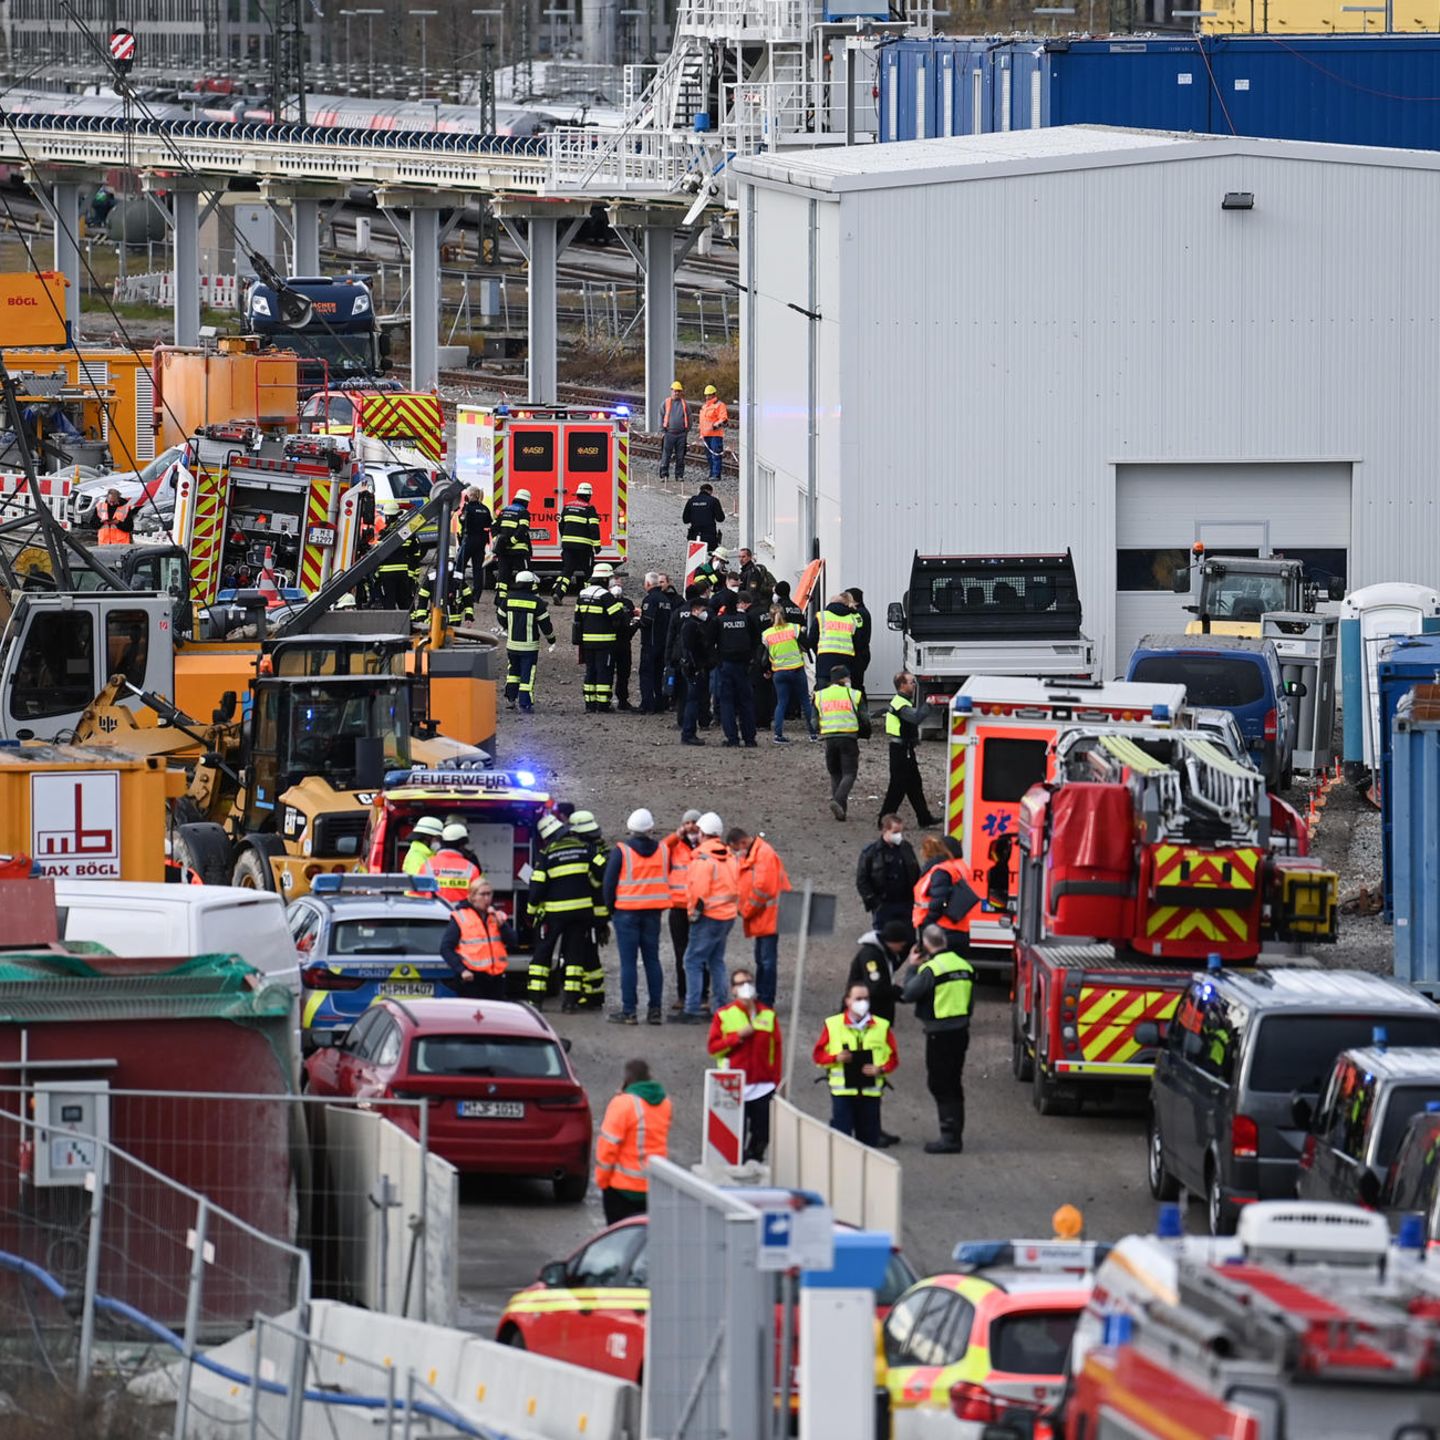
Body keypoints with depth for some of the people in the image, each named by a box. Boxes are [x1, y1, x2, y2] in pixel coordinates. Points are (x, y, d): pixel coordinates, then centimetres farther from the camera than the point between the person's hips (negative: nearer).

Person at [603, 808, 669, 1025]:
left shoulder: (621, 850, -10)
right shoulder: (663, 850, 2)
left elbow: (609, 882, -6)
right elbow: (667, 878, 9)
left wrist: (611, 908, 7)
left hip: (627, 911, -4)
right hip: (653, 913, 4)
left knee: (628, 961, -2)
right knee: (652, 960, 9)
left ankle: (629, 1011, -4)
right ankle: (654, 1009, 8)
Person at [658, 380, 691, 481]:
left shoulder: (685, 404, 10)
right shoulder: (666, 403, 8)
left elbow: (688, 418, 13)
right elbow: (661, 417, 8)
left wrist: (687, 432, 7)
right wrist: (662, 431, 1)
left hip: (681, 434, 1)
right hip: (669, 433, -1)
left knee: (680, 457, 3)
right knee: (666, 456, -5)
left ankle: (679, 475, 9)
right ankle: (664, 475, -2)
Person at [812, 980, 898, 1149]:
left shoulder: (881, 1027, 5)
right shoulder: (833, 1025, 2)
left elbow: (893, 1057, 8)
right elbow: (818, 1055, 6)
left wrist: (881, 1069, -11)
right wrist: (835, 1058, -14)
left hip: (871, 1092, 2)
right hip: (842, 1090, -2)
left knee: (869, 1136, 6)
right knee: (841, 1135, -9)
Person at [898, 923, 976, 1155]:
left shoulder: (931, 968, -17)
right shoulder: (964, 965, 8)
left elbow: (908, 994, -13)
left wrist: (911, 967, -1)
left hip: (940, 1033, -8)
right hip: (961, 1030, 8)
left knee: (940, 1086, -2)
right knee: (953, 1085, 15)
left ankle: (950, 1137, -5)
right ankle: (954, 1135, 20)